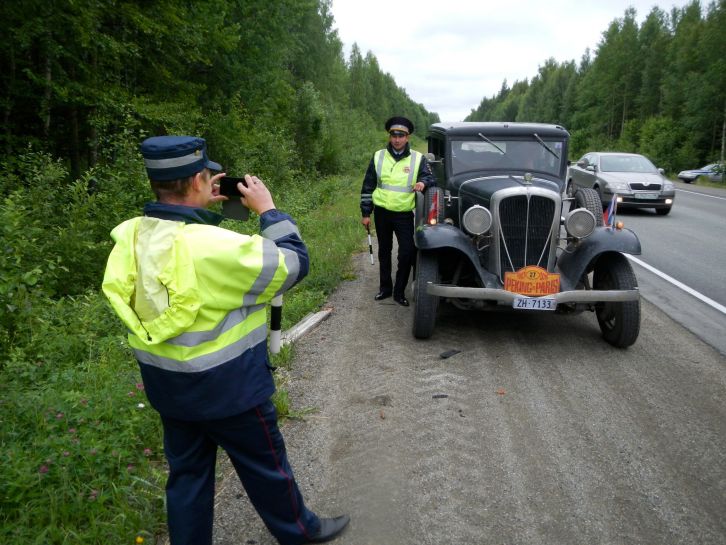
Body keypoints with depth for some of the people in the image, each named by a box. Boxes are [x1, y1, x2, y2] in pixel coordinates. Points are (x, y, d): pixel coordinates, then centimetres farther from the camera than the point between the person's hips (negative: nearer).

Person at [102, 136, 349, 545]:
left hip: (167, 383, 6)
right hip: (227, 385, -6)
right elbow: (294, 263, -19)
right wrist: (267, 209, -9)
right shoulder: (217, 247, -30)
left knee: (187, 473, 22)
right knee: (266, 466, 17)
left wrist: (198, 207, 4)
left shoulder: (131, 235, -9)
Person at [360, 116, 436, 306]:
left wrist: (423, 182, -25)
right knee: (384, 251, 13)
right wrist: (366, 213, 4)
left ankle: (400, 292, 10)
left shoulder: (418, 158, -1)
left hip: (405, 215, -1)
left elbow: (431, 178, 0)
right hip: (382, 212, 2)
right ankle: (385, 288, 28)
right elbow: (368, 186, 6)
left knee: (407, 253, -6)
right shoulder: (378, 157, 3)